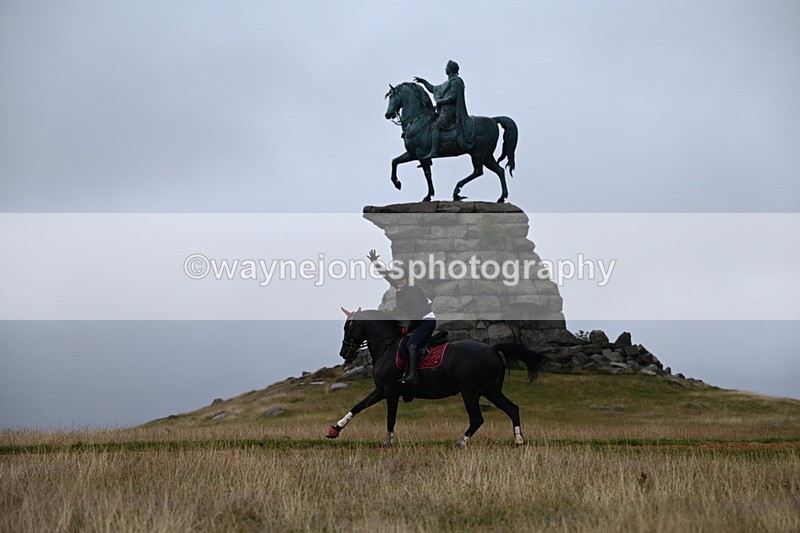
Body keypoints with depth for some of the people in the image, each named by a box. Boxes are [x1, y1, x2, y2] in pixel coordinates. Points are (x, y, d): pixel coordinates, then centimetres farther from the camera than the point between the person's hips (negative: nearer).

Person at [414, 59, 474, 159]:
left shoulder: (455, 81, -6)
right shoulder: (448, 83, 25)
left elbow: (453, 97, -16)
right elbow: (434, 89, 32)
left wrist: (440, 101, -10)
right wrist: (423, 81, 27)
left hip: (449, 110, -11)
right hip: (445, 110, 11)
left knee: (435, 126, -24)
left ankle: (434, 151, -36)